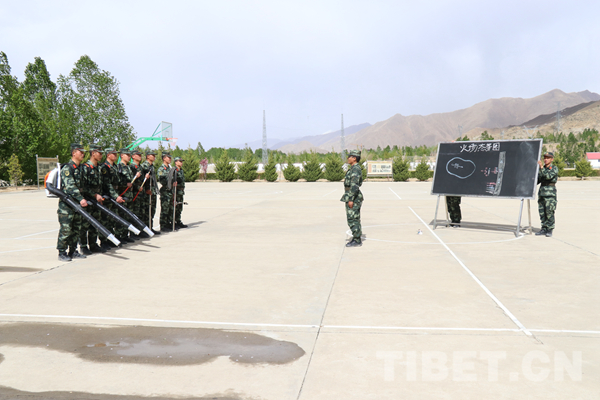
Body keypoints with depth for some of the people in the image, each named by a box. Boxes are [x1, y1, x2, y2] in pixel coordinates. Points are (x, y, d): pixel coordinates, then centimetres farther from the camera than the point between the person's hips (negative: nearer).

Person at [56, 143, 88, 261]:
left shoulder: (79, 168, 16)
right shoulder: (67, 168, -12)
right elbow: (70, 186, -22)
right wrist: (81, 199, -29)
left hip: (77, 203, 8)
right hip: (66, 204, -8)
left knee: (76, 228, 11)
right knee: (65, 229, -5)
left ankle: (73, 251, 20)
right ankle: (62, 253, 5)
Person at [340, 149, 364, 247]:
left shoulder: (355, 169, -16)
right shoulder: (353, 168, 16)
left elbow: (354, 185, -23)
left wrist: (351, 199, -25)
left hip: (353, 197, -11)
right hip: (351, 197, 11)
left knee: (353, 219, -6)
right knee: (353, 219, 14)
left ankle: (357, 241, -1)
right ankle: (356, 238, 20)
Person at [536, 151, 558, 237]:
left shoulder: (554, 168, -2)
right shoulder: (541, 169, 16)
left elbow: (549, 176, -21)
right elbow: (537, 181, 18)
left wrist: (542, 167, -25)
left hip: (550, 192, -6)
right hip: (541, 192, 6)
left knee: (549, 212, -7)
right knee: (542, 212, 6)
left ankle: (550, 230, -2)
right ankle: (544, 229, 13)